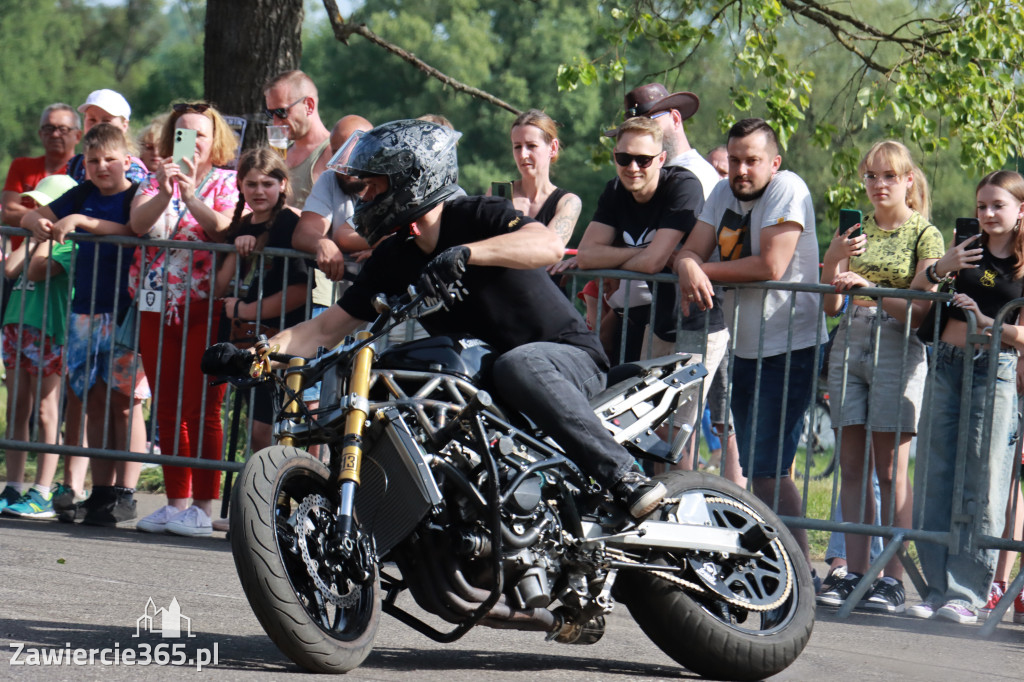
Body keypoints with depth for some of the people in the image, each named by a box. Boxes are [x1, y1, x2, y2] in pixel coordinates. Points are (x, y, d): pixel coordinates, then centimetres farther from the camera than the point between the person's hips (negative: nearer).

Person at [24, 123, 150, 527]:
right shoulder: (82, 195, 14)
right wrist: (39, 222, -8)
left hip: (126, 312, -6)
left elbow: (131, 231, -21)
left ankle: (124, 495, -4)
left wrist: (79, 221, -25)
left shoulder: (137, 196, -3)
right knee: (95, 403, 6)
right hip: (85, 311, 6)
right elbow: (33, 216, 16)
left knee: (124, 402, -5)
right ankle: (101, 491, 10)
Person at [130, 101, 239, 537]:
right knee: (167, 408, 5)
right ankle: (176, 502, 11)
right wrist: (165, 192, -20)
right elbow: (138, 223, -4)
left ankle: (203, 507, -6)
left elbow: (222, 228, -13)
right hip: (158, 304, 4)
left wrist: (191, 194, -26)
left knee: (201, 408, -8)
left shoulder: (227, 183, 5)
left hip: (204, 305, -4)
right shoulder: (158, 180, 15)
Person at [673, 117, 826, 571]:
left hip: (788, 347, -8)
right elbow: (691, 250, 4)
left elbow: (770, 266, -21)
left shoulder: (788, 190, -13)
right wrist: (688, 267, -20)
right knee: (754, 468, 11)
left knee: (768, 469, -13)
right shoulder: (724, 194, 10)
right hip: (746, 347, 8)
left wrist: (705, 270, -12)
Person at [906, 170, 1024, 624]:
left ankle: (967, 593, -5)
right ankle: (938, 588, 8)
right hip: (947, 363, 5)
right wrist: (940, 268, 0)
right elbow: (918, 290, 19)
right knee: (935, 479, 3)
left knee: (983, 484, -7)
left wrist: (984, 320, -17)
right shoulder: (970, 250, 14)